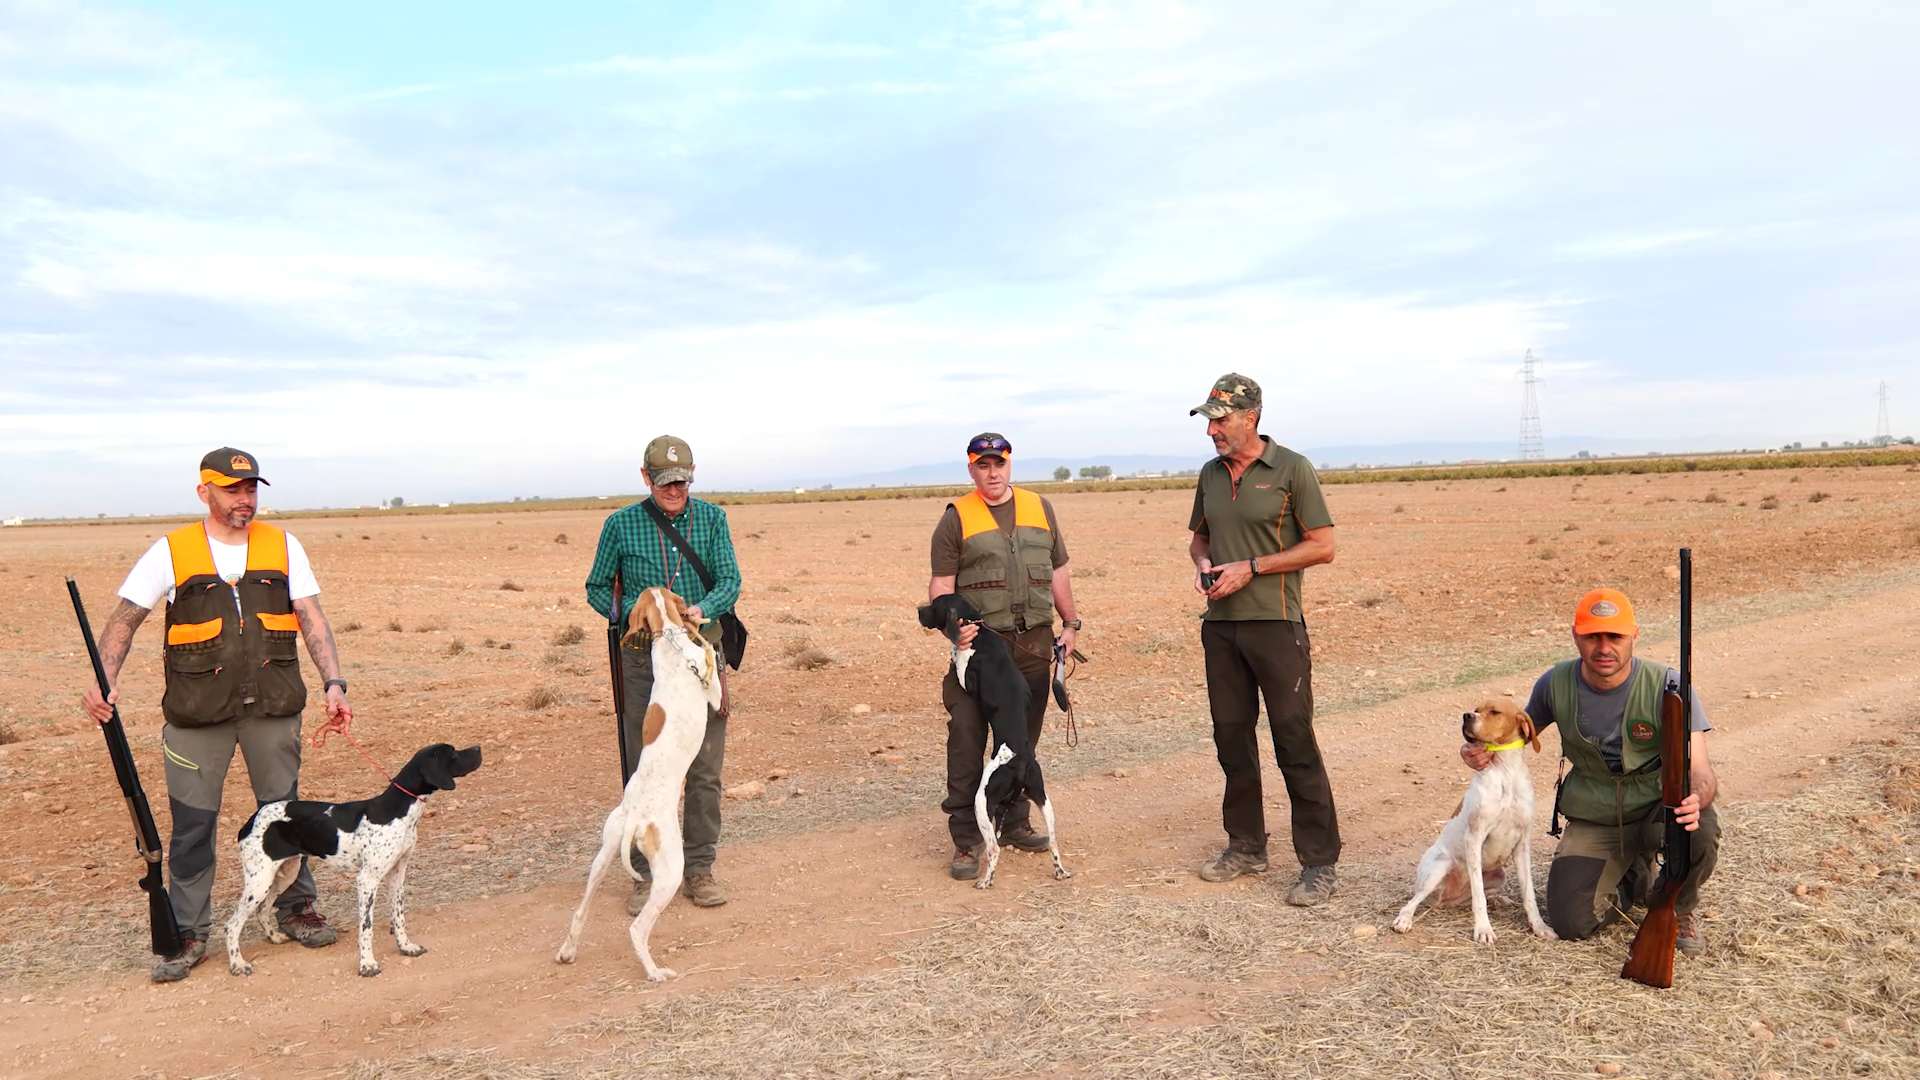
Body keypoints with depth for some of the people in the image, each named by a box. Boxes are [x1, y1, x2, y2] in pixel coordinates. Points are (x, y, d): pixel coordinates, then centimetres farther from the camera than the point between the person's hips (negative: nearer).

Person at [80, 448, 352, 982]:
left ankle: (295, 908, 27)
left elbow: (312, 620, 0)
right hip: (198, 710, -1)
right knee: (192, 822, 4)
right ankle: (187, 933, 18)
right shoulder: (172, 551, 0)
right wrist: (105, 681, -13)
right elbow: (124, 621, 2)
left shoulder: (283, 546, 4)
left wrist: (333, 683, -10)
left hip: (273, 704, 1)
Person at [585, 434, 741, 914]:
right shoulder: (621, 524, 0)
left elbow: (730, 581, -2)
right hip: (643, 660, -1)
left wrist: (701, 609, -23)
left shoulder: (711, 518, 3)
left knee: (705, 770, 6)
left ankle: (699, 869, 21)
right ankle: (647, 874, 19)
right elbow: (597, 589, 6)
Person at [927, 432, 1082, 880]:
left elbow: (1058, 572, 19)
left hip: (1034, 644, 4)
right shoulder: (956, 518, 2)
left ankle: (1015, 823, 27)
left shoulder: (1039, 508, 13)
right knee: (967, 741, -5)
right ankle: (966, 839, 3)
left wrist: (1070, 624, 14)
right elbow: (941, 584, -2)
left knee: (1023, 739, 12)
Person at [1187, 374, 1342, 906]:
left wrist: (1251, 567, -14)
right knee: (1232, 737, 12)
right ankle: (1246, 846, 26)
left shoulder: (1291, 469, -6)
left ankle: (1319, 862, 4)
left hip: (1276, 624, -6)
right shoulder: (1210, 474, 12)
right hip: (1220, 624, 6)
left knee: (1295, 742, -5)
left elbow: (1323, 546, -8)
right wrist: (1203, 565, 0)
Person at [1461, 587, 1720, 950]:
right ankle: (1635, 879, 24)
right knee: (1571, 923, -13)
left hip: (1657, 809, -2)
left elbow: (1700, 769, -24)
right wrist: (1482, 750, -14)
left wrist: (1695, 799, -49)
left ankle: (1680, 909, 0)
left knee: (1701, 828, -37)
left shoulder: (1667, 687, -19)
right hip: (1591, 821, 2)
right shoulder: (1556, 684, -10)